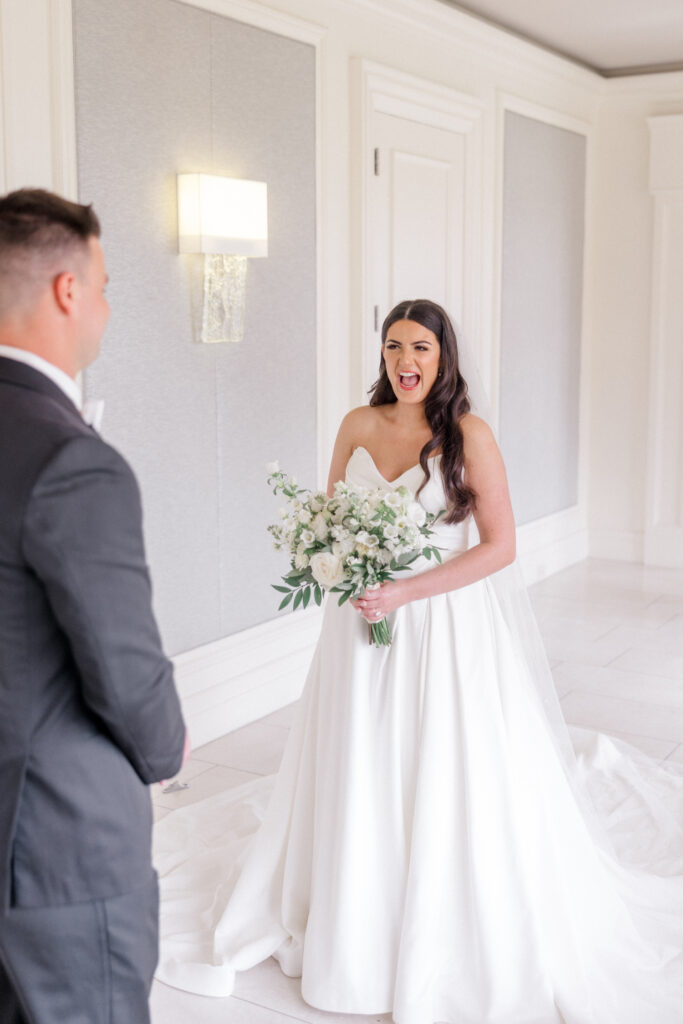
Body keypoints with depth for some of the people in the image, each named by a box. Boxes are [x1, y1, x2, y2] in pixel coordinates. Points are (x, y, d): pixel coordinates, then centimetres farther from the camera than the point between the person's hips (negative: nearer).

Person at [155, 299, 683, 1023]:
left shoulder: (470, 434, -9)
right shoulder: (358, 426, 4)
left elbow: (500, 546, -11)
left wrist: (408, 592, -19)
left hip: (449, 622, -4)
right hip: (365, 621, 4)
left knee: (447, 778, 3)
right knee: (362, 770, 12)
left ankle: (448, 939, 23)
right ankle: (360, 918, 32)